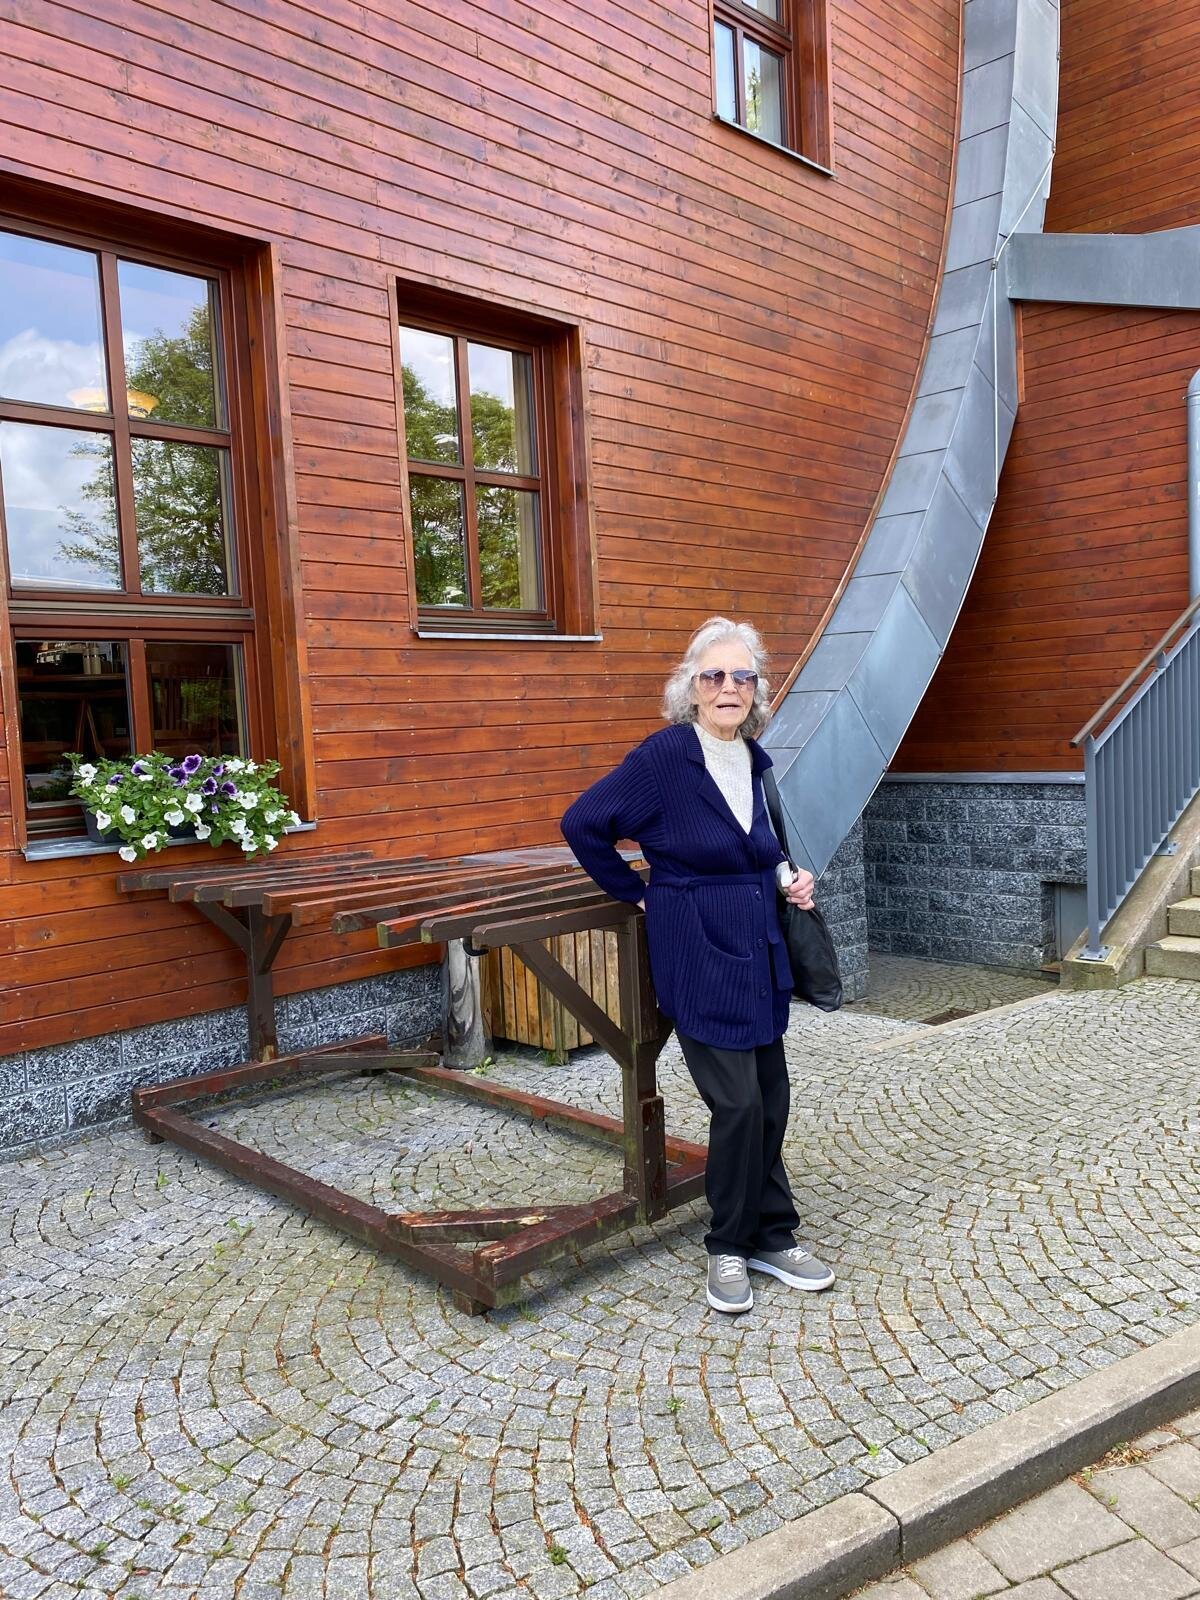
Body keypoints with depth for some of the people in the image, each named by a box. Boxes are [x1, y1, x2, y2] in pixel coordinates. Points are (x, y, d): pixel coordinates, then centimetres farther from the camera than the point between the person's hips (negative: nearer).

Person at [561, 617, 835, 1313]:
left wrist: (787, 877, 3)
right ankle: (730, 1248, 17)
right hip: (698, 955, -6)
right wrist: (638, 894, -6)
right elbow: (583, 823, -12)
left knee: (772, 1099, 11)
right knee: (739, 1104, -4)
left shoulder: (753, 758, 6)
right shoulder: (665, 755, -14)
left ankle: (772, 1237, 28)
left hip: (760, 949, 7)